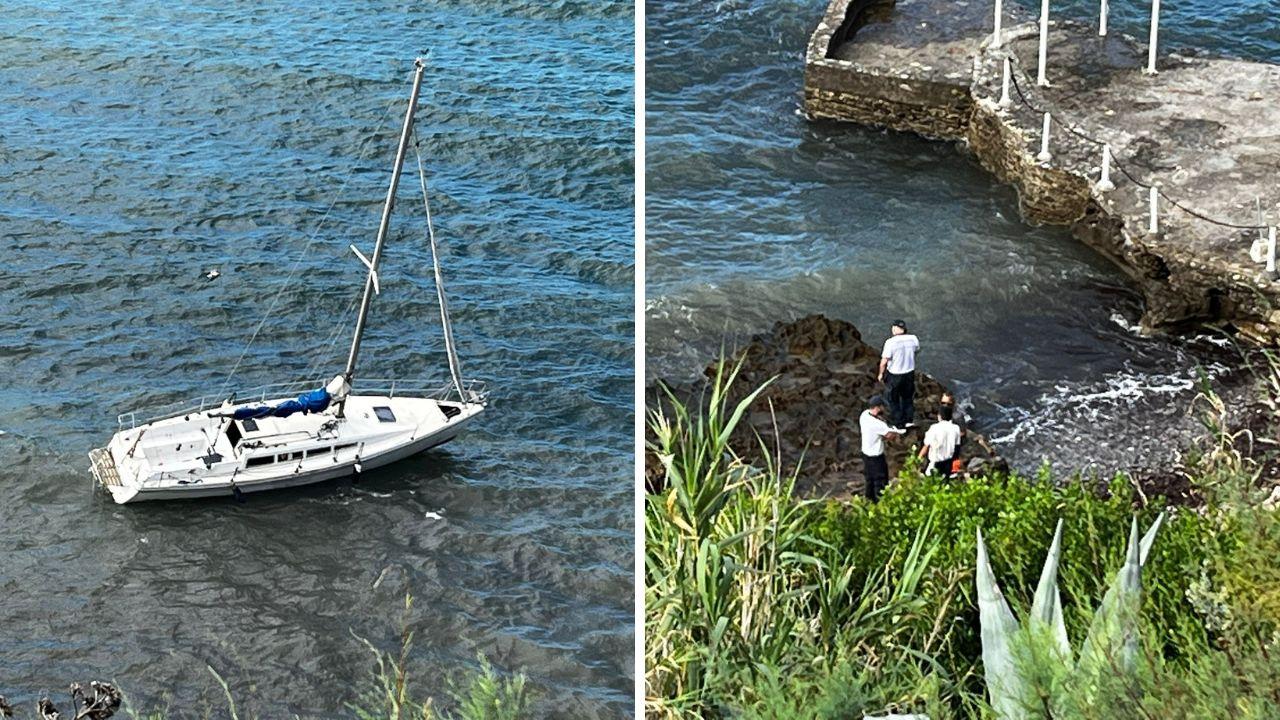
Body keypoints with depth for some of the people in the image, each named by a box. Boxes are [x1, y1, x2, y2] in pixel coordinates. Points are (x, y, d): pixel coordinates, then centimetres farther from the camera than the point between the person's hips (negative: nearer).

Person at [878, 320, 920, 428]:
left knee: (894, 400, 15)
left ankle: (899, 424, 22)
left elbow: (884, 361, -20)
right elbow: (916, 351, 11)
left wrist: (881, 374, -5)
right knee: (908, 398, 25)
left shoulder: (890, 342, -24)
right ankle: (909, 420, 32)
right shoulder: (913, 339, -10)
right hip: (909, 373, 4)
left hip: (894, 375, -4)